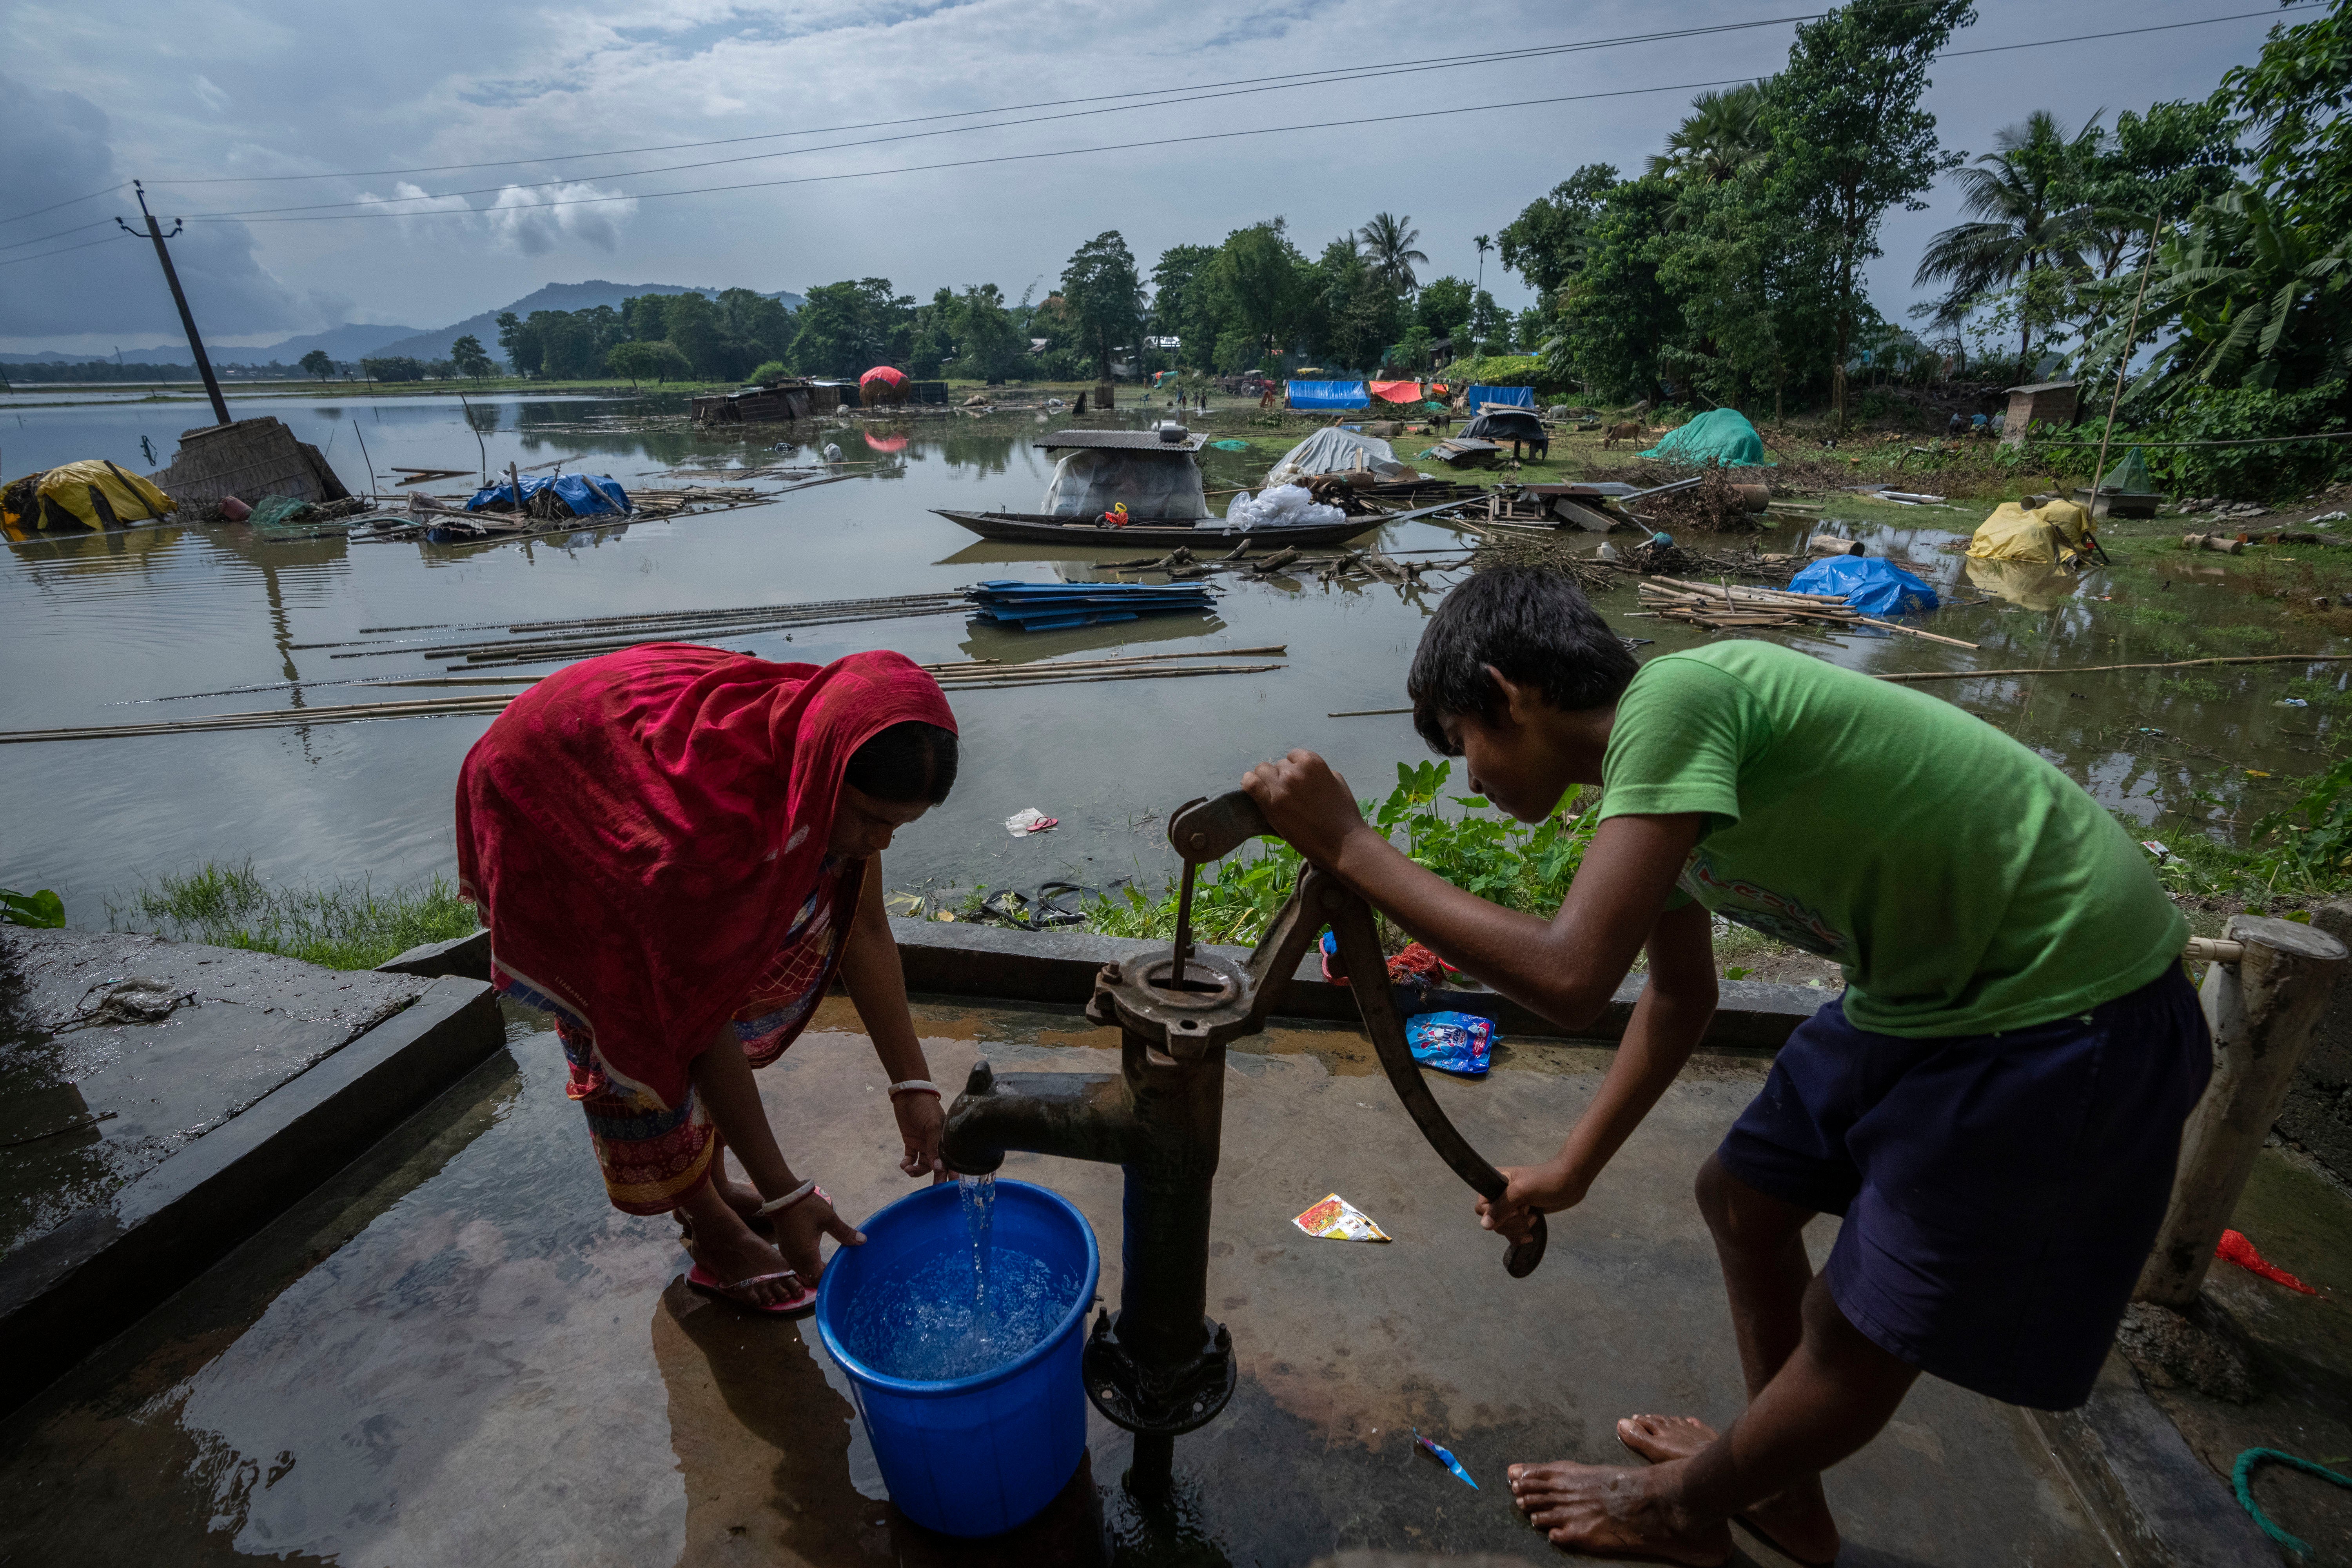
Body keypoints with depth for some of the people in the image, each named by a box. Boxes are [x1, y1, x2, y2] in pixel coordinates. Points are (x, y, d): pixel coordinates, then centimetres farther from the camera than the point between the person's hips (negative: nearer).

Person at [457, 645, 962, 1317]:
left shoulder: (833, 752, -25)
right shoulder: (718, 815, -45)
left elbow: (864, 929, -15)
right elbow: (700, 1022, -34)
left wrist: (913, 1082, -16)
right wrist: (782, 1194, -28)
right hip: (541, 807, -6)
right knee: (635, 1026, -3)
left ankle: (709, 1181, 27)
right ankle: (710, 1231, 18)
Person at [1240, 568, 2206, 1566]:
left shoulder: (1673, 697, -26)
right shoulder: (1655, 770, 3)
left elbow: (1569, 979, -35)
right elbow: (1678, 999, 14)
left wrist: (1347, 844, -26)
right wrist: (1569, 1172, 17)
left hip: (2070, 1011, -9)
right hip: (1928, 985, 9)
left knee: (1859, 1330, 5)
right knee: (1743, 1198, 16)